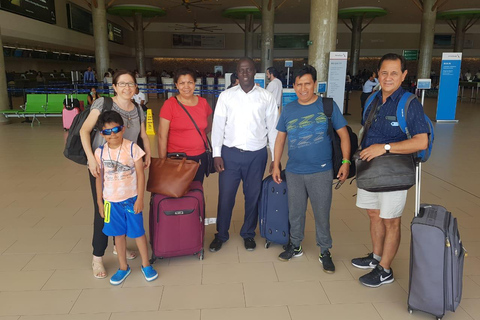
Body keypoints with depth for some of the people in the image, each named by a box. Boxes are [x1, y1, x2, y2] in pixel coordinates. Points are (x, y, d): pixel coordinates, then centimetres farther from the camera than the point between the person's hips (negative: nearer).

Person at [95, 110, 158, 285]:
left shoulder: (132, 148, -12)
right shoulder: (100, 152, -4)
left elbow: (140, 174, -9)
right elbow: (99, 178, 3)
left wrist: (140, 199, -11)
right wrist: (100, 202, 5)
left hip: (132, 198, -2)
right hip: (111, 200, 3)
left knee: (138, 231, 8)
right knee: (119, 233, 14)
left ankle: (146, 265, 26)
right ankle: (123, 267, 31)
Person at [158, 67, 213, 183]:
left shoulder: (203, 103, 4)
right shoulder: (169, 104, -8)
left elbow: (208, 127, 21)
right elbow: (162, 136, -9)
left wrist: (195, 137, 6)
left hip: (200, 157, 4)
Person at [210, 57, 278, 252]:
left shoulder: (267, 97, 1)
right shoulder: (226, 96, 1)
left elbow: (273, 128, 2)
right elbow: (218, 126, 0)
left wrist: (276, 158, 2)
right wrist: (216, 154, -5)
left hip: (257, 155, 0)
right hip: (230, 153, 0)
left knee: (253, 196, 12)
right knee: (225, 196, 8)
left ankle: (248, 234, 33)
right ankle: (221, 234, 29)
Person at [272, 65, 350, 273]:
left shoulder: (328, 106, -5)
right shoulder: (288, 109, 4)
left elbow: (343, 134, -2)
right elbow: (280, 137, 10)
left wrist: (346, 161, -10)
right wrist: (276, 165, 7)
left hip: (321, 172, -3)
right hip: (294, 172, 3)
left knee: (322, 213, 6)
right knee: (295, 212, 15)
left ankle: (325, 252, 25)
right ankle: (295, 245, 35)